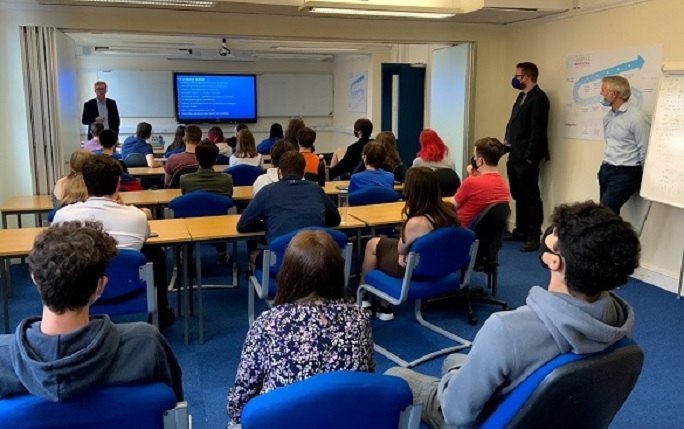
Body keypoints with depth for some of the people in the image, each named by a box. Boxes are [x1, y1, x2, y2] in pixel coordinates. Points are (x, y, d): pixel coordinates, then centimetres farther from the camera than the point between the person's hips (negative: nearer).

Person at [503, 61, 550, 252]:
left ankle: (533, 237, 4)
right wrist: (507, 141, 10)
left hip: (526, 157, -10)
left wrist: (529, 156, -20)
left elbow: (538, 130, -18)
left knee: (531, 197, -3)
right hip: (515, 155, 10)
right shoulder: (522, 96, 17)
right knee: (519, 196, 16)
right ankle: (521, 232, 26)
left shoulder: (538, 98, -12)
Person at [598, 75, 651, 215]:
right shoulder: (608, 115, 9)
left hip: (625, 172, -8)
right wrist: (605, 167, 18)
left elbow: (645, 151, -12)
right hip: (606, 170, 8)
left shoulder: (636, 117, -16)